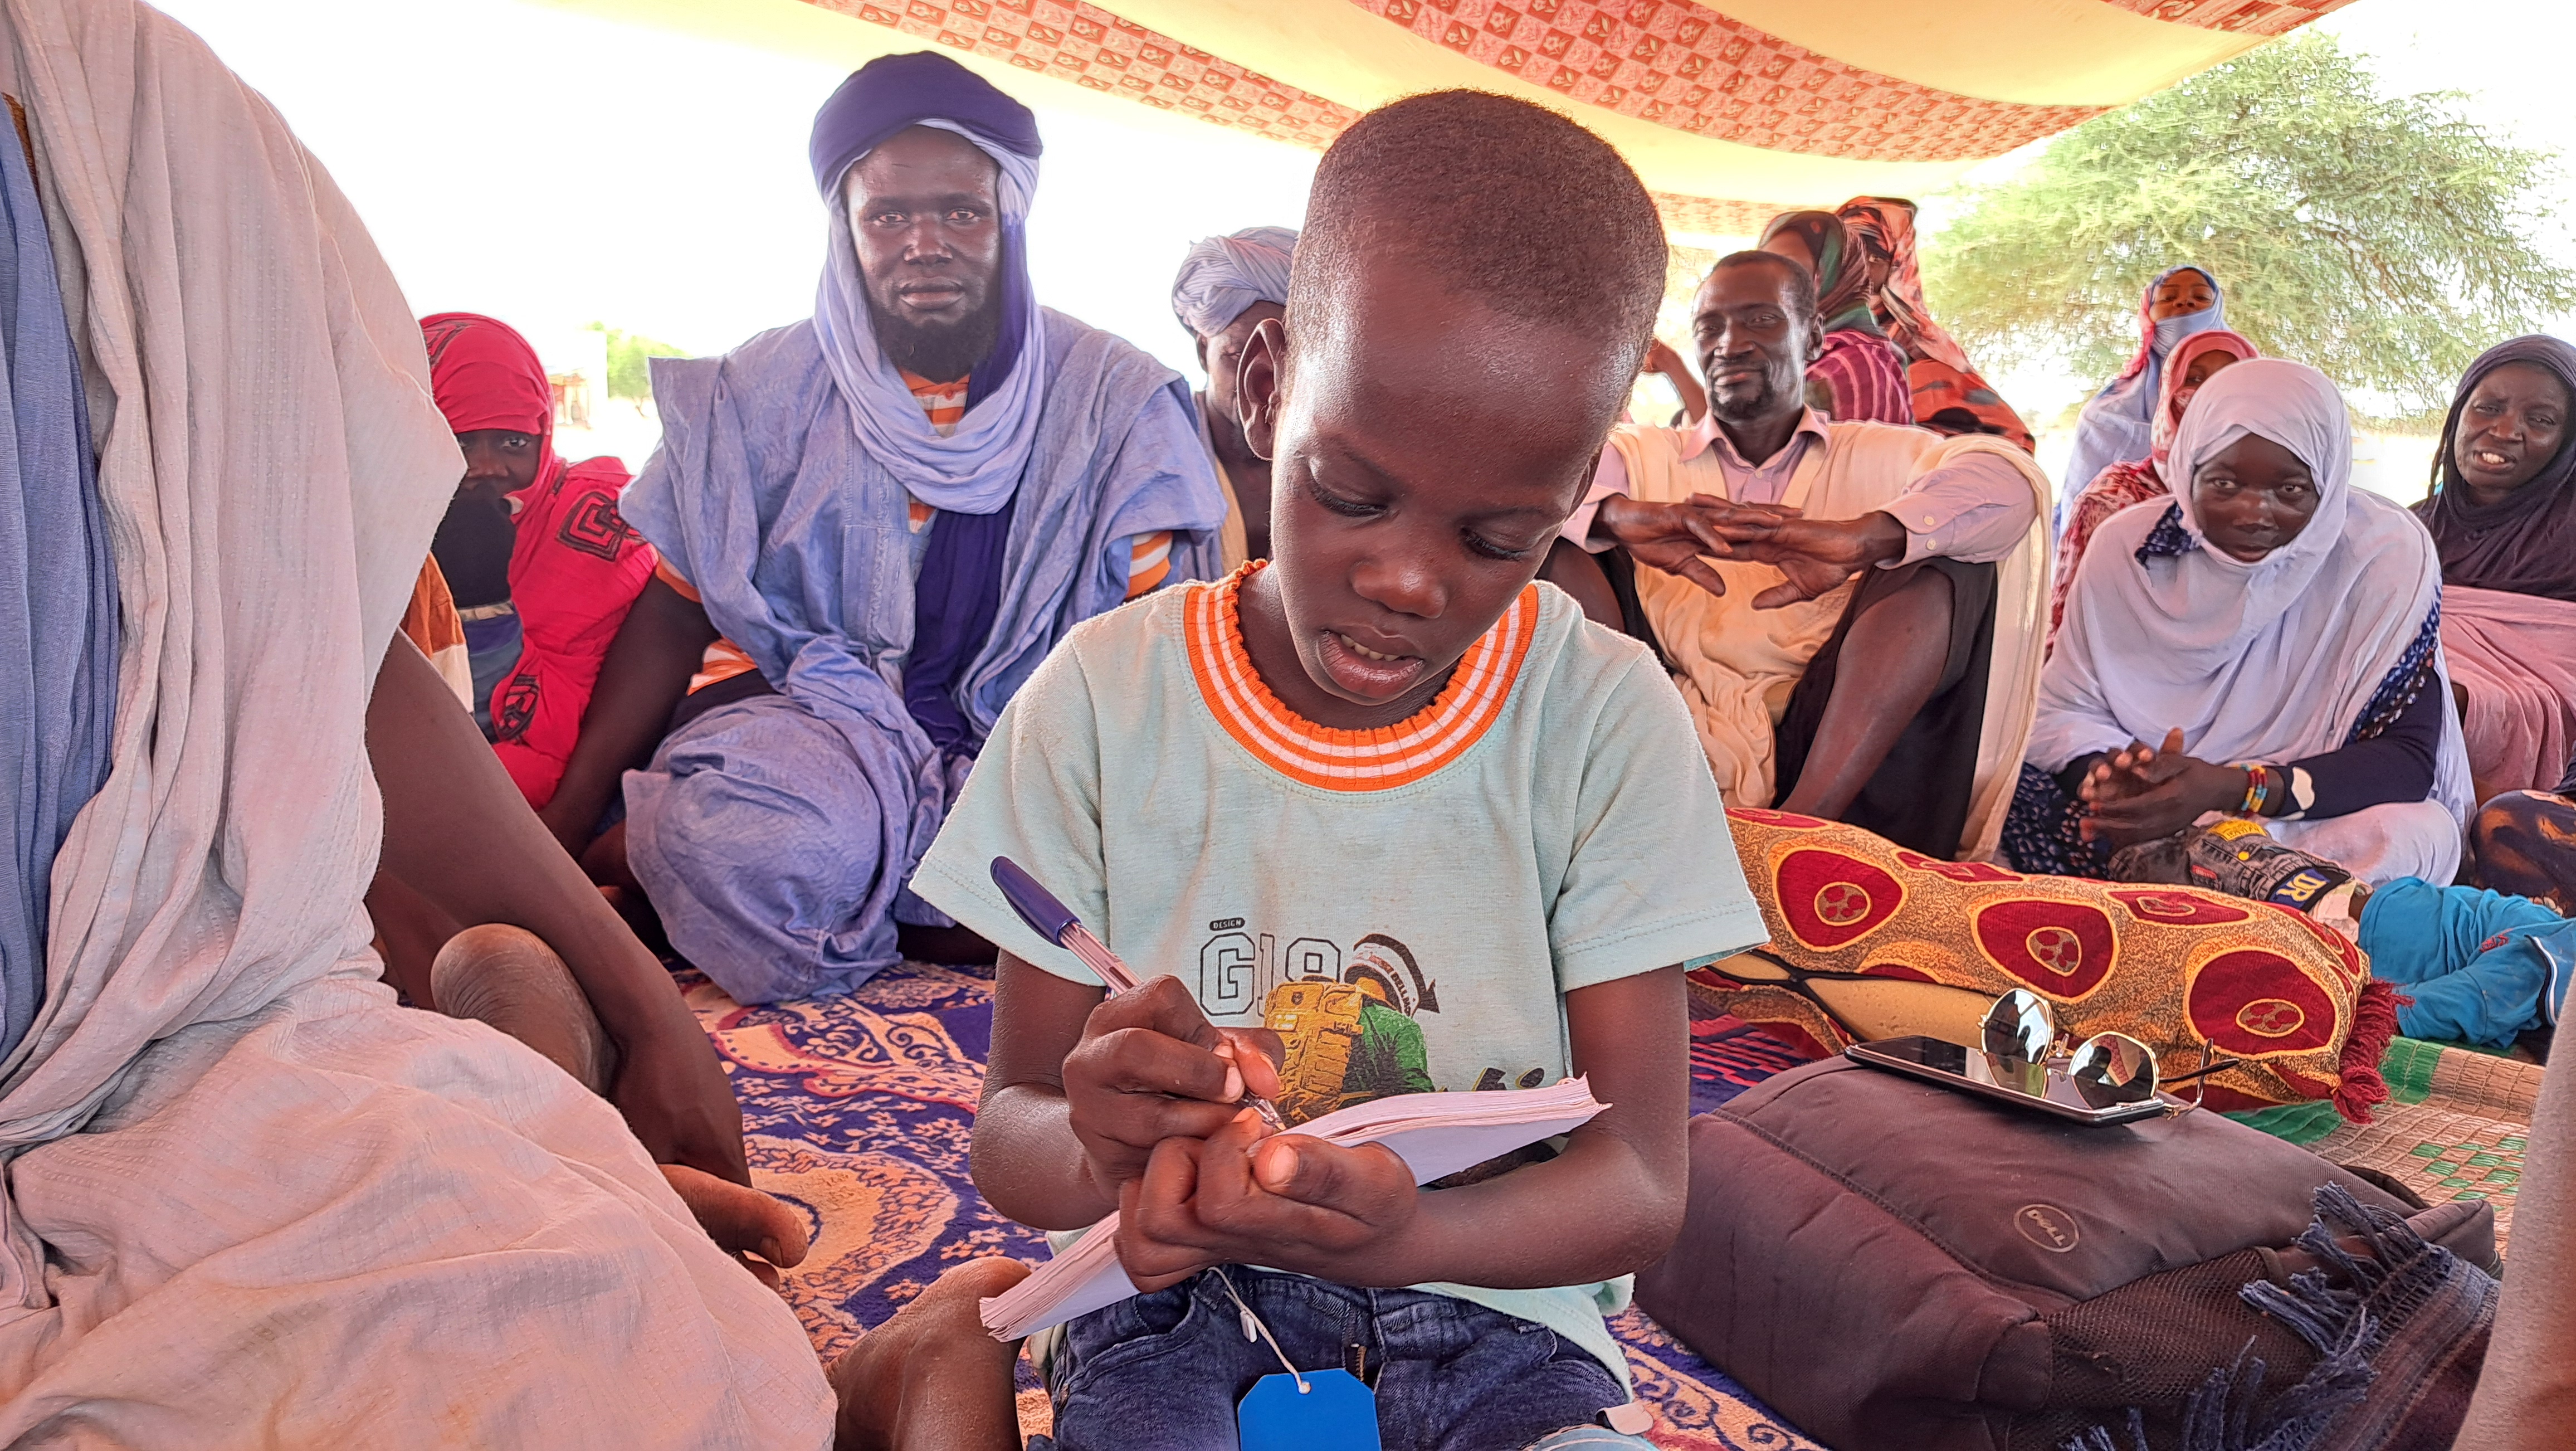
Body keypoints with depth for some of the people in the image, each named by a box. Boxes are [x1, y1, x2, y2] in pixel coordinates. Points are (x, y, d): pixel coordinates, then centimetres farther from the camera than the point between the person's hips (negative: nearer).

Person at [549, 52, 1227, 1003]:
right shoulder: (758, 392, 3)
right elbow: (673, 616, 5)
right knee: (754, 840, -38)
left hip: (1010, 742, 3)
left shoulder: (1116, 399, -1)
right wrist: (554, 838, -5)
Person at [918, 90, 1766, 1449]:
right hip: (1174, 1295, 0)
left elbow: (1641, 1182, -9)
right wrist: (1097, 1151, -26)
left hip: (1490, 1299, 1)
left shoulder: (1610, 723, -7)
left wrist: (1397, 1233, -30)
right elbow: (1006, 1124, -1)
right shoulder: (1104, 699, -6)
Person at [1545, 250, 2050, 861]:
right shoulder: (1644, 457, 19)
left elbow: (2011, 478, -5)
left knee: (1943, 564, -15)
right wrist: (1619, 516, -24)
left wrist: (1865, 536, -25)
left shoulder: (1876, 456, 17)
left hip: (1839, 760, 0)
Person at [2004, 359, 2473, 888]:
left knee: (2418, 832, -35)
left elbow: (2409, 759, -15)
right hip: (2153, 817, 1)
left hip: (2312, 825, 0)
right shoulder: (2128, 544, -4)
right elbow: (2063, 710, 1)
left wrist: (2235, 790, -31)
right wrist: (2106, 773, -24)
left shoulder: (2390, 555, -10)